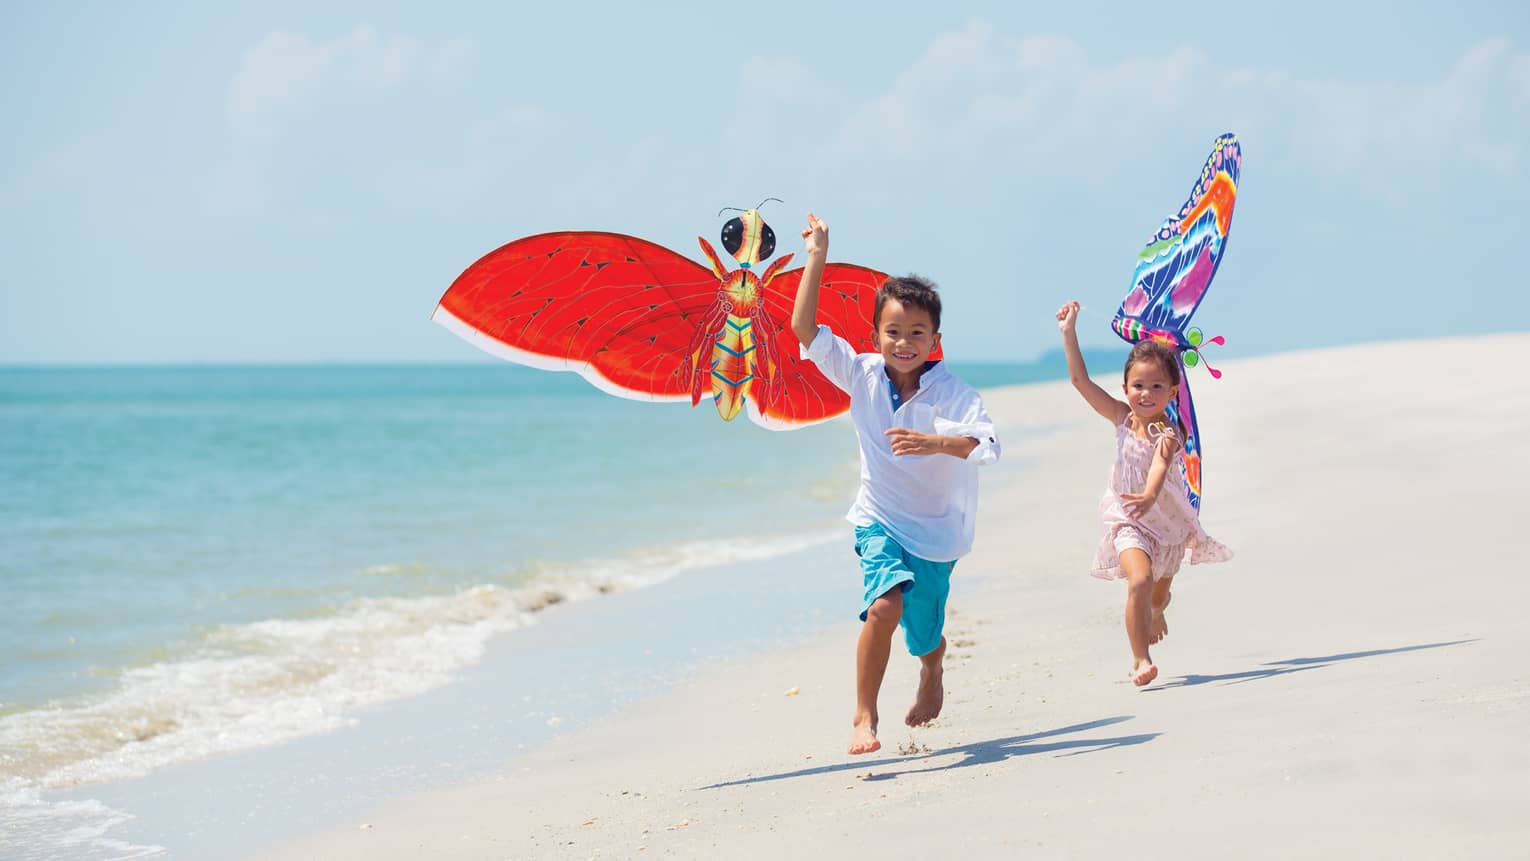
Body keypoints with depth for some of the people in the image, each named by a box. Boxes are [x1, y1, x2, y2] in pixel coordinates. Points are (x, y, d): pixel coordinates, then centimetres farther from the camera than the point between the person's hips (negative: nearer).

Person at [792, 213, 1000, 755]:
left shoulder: (953, 393, -15)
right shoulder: (862, 375, -8)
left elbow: (988, 445, -30)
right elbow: (805, 330, -15)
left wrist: (935, 442, -46)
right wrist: (816, 259, -18)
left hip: (935, 530, 0)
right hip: (880, 520, 0)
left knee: (924, 637, 12)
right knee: (885, 605, -26)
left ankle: (932, 675, 51)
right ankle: (864, 716, -12)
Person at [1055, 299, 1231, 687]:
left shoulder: (1168, 434, -21)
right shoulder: (1122, 418, -9)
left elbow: (1160, 467, -41)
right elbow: (1081, 380, -9)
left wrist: (1149, 497, -62)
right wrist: (1068, 332, -14)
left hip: (1167, 521, 0)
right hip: (1129, 522, 1)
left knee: (1160, 593, 20)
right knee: (1140, 581, -25)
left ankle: (1154, 615, 58)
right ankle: (1140, 660, -21)